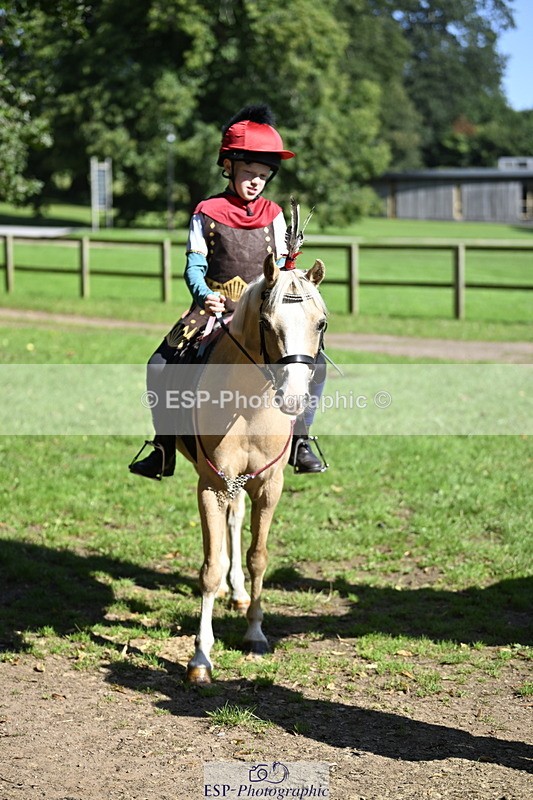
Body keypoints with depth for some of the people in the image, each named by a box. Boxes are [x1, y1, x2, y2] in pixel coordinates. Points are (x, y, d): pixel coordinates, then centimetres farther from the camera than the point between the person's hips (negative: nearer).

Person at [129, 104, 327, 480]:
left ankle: (299, 440, 0)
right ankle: (165, 450, 0)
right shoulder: (207, 213, 3)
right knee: (160, 367, -14)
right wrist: (204, 295, -21)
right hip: (215, 306, -1)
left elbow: (282, 265, 7)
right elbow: (195, 265, 0)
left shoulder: (273, 214, 8)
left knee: (314, 365, -16)